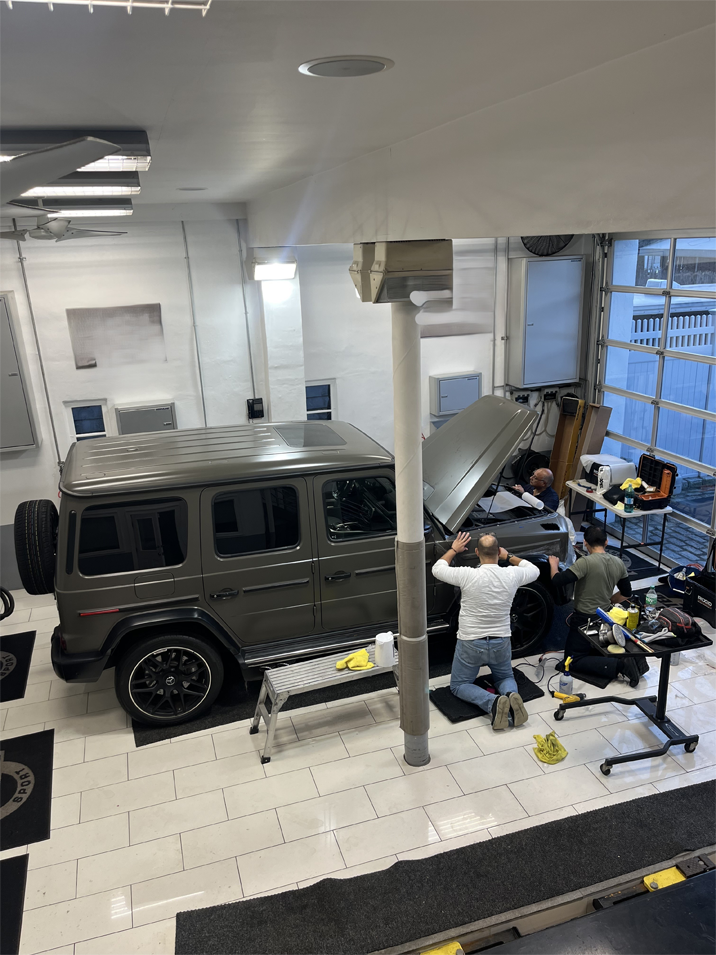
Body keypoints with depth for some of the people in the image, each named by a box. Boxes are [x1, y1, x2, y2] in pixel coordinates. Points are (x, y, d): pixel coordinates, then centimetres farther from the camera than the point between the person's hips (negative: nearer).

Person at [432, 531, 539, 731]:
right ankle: (511, 695, -9)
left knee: (458, 685, 15)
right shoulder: (511, 575, -12)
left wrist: (454, 550, 11)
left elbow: (437, 569, -2)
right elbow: (534, 570, 12)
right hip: (501, 643, 3)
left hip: (470, 644, -3)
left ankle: (493, 702, -15)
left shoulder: (468, 575, -21)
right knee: (505, 677, 29)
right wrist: (509, 556, 19)